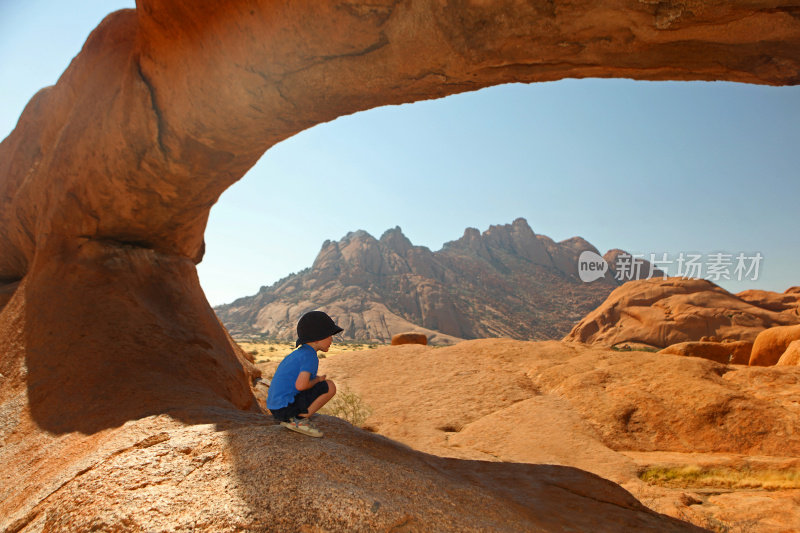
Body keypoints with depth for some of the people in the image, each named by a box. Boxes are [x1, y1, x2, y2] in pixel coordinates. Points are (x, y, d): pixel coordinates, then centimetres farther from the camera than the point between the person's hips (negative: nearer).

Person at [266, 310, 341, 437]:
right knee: (330, 386, -8)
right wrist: (317, 380, -5)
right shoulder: (310, 356, -12)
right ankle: (300, 419, -7)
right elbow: (300, 385, -25)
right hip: (286, 407, -9)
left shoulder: (298, 354, 16)